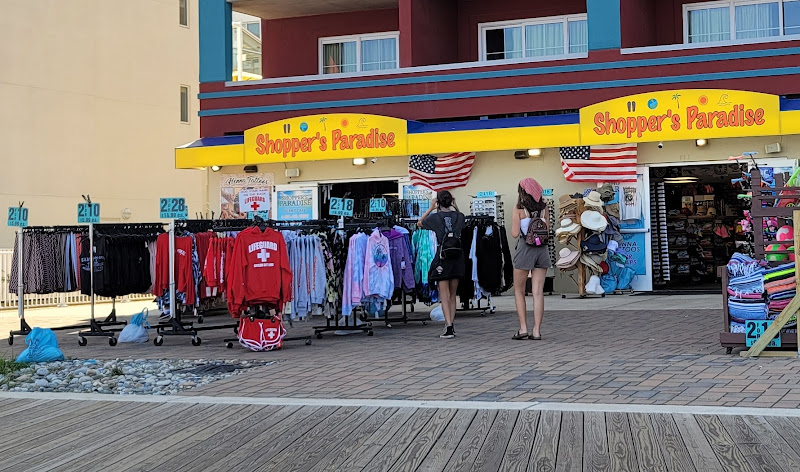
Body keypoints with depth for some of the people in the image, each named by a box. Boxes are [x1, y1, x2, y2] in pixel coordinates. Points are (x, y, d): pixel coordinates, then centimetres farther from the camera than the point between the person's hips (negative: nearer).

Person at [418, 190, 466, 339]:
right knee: (452, 294, 13)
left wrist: (431, 208, 20)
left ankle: (449, 327, -13)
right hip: (458, 256, 4)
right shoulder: (459, 216, 3)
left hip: (443, 257, -4)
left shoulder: (436, 217, -5)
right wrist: (455, 207, 29)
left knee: (444, 295, -4)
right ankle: (450, 325, 15)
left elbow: (419, 223, 15)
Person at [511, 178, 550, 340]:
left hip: (525, 248, -4)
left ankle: (523, 328, 4)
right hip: (542, 249, 4)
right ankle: (536, 331, 1)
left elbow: (515, 233, -9)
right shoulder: (543, 208, 6)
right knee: (538, 292, 3)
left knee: (519, 291, 10)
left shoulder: (519, 208, -6)